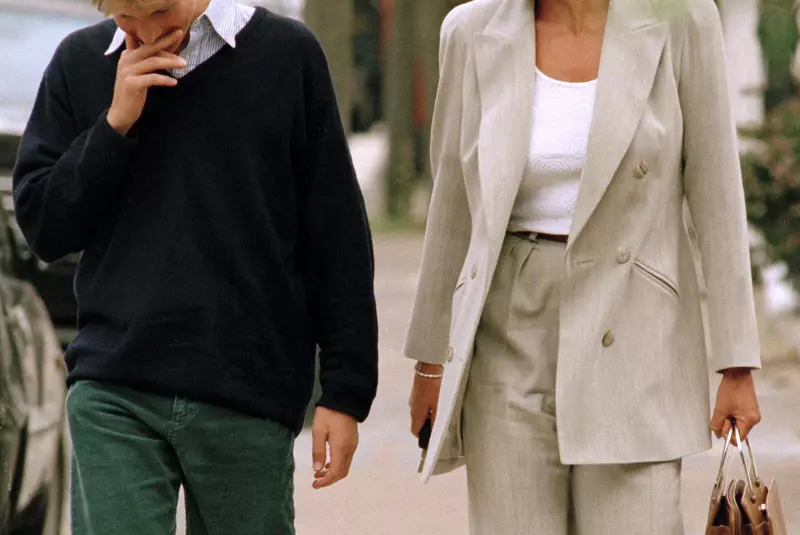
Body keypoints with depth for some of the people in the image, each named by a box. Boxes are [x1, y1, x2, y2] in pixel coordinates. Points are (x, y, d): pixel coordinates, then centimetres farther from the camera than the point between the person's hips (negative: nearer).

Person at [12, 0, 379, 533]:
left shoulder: (286, 54, 2)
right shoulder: (81, 64, 8)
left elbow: (338, 240, 3)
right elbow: (43, 228, 6)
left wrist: (347, 392, 0)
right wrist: (115, 124, -7)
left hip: (249, 395, -1)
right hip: (114, 393, 1)